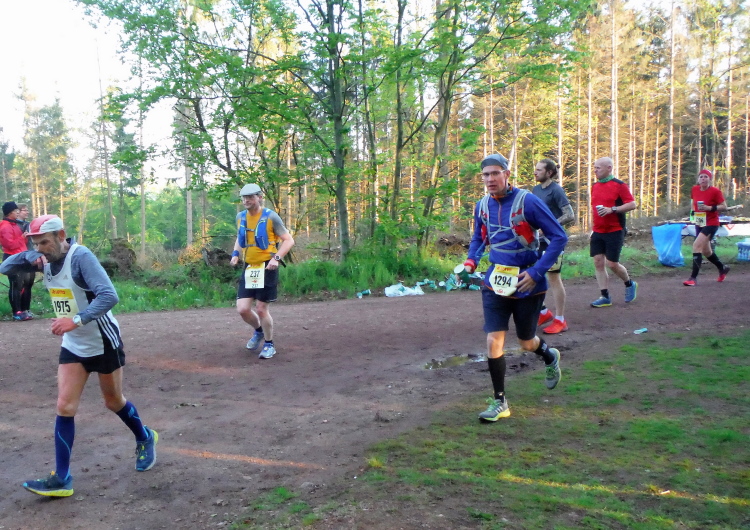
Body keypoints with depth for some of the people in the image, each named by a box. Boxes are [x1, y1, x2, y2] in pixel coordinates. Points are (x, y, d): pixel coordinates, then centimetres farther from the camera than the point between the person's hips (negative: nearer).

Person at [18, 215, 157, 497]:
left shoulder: (81, 256, -23)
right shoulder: (47, 261, -1)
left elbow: (109, 295, -32)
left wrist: (76, 320, -42)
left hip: (103, 343, -6)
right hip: (72, 345, 6)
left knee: (113, 401, 12)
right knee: (65, 407, -3)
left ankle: (145, 439, 39)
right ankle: (61, 479, 3)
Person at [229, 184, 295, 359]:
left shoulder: (270, 216, -10)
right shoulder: (240, 217, 7)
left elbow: (289, 240, -8)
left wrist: (276, 258, -22)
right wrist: (235, 254, 6)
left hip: (266, 268, -5)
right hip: (248, 269, 5)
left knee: (261, 309, -2)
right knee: (243, 309, -2)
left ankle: (269, 344, 20)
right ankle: (259, 331, 30)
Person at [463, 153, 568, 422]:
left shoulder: (527, 201, -15)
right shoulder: (482, 206, 1)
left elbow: (559, 237, -12)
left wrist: (537, 271, -19)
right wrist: (471, 261, 1)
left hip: (527, 283, -3)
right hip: (495, 281, 4)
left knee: (526, 343, 12)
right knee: (493, 341, -7)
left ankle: (550, 357, 49)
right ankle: (499, 402, 7)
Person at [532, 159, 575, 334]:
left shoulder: (556, 190, -13)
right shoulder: (536, 189, 10)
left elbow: (570, 216, -18)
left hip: (552, 240, -8)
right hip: (538, 239, 8)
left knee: (553, 279, 0)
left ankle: (560, 320, 11)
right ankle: (544, 313, 25)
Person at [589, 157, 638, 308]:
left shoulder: (619, 185, -9)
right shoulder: (595, 186, 10)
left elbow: (632, 204, -13)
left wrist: (612, 209, -23)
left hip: (615, 231, -6)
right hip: (598, 232, 6)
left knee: (612, 264, -4)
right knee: (598, 262, 0)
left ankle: (630, 284, 25)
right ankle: (605, 297, 7)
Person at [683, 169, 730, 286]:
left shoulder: (715, 191, -13)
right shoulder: (694, 189, 2)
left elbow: (724, 207, -11)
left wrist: (710, 208, -24)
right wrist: (693, 210, 5)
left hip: (711, 224, -7)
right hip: (699, 224, 7)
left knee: (697, 245, -22)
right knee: (705, 251, 17)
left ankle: (693, 277, -19)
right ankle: (723, 268, 44)